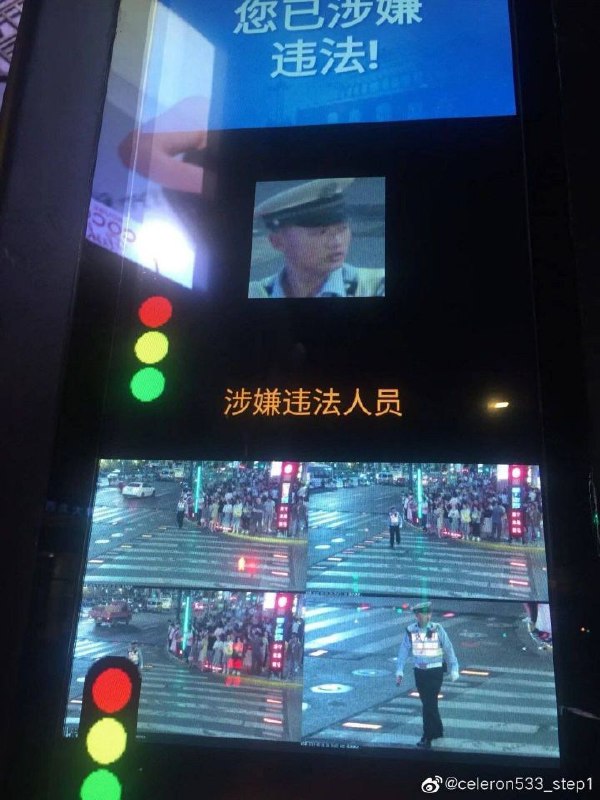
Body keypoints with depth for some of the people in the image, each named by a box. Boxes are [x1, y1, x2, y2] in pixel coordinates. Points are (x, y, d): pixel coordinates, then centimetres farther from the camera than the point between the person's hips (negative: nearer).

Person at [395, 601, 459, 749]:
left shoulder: (437, 629, -12)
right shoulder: (410, 631, -7)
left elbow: (448, 649, -5)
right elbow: (404, 651, -4)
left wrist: (454, 669, -3)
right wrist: (399, 671, -7)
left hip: (435, 671, -3)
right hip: (419, 671, 3)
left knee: (429, 703, -6)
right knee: (428, 703, 15)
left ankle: (427, 737, 6)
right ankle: (437, 731, 34)